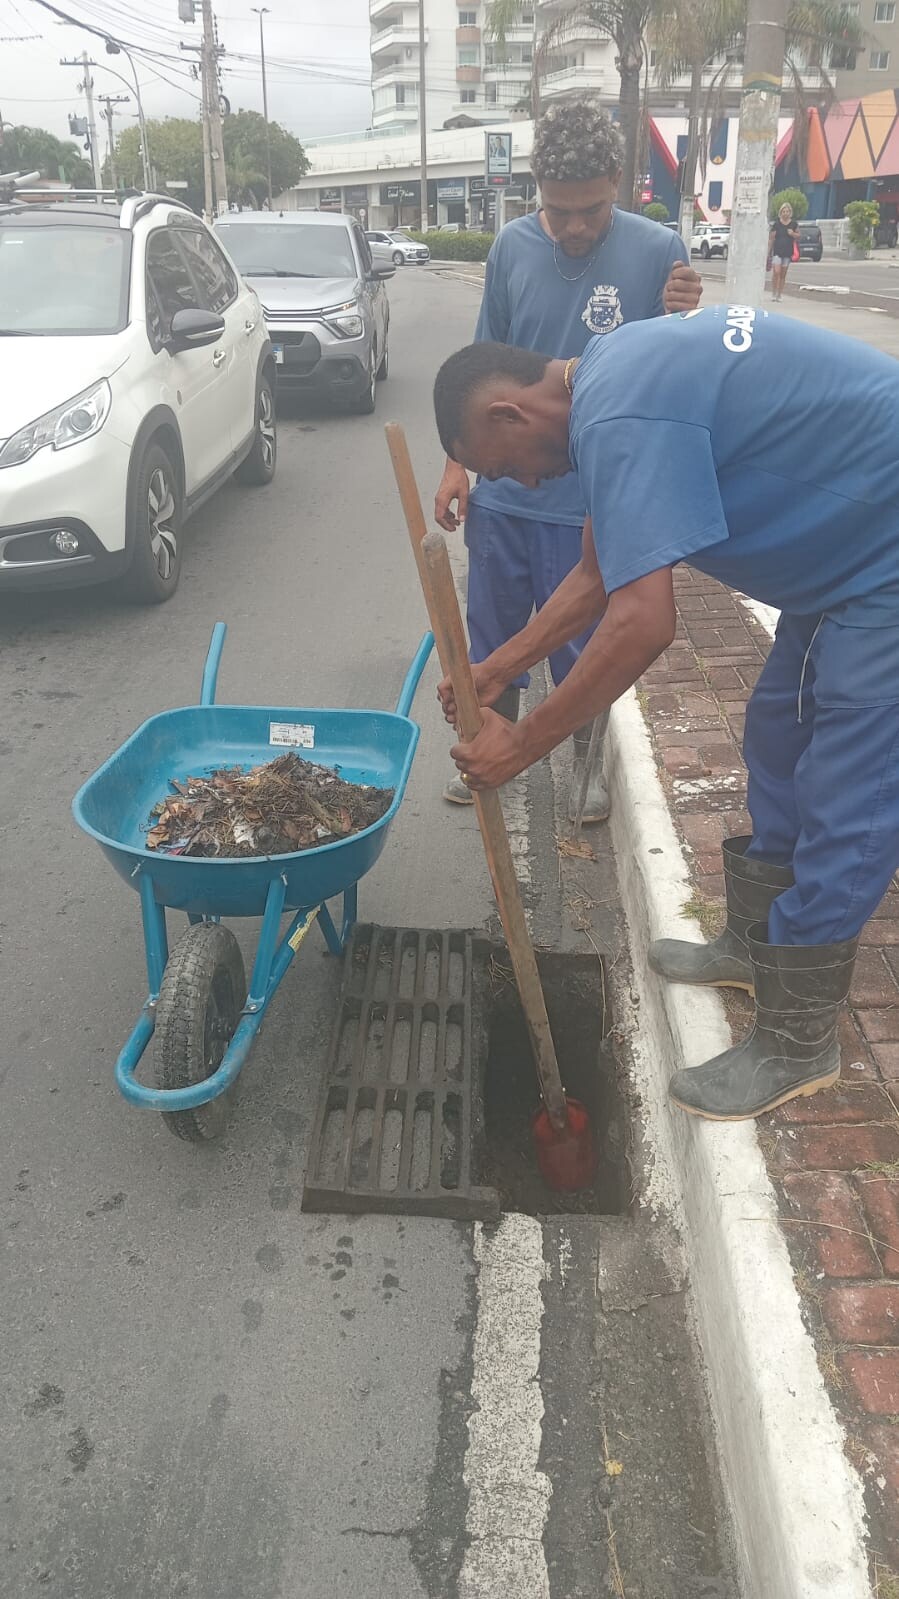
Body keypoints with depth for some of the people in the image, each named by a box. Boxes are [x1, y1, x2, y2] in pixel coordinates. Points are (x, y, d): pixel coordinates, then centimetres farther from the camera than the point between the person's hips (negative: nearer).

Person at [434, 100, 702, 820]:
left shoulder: (657, 249, -7)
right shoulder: (513, 246, 0)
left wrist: (682, 320, -23)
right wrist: (457, 464, 5)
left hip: (594, 499, -2)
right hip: (502, 493, 3)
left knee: (584, 642, 10)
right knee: (494, 629, 15)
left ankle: (587, 754, 35)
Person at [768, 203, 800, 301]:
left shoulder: (794, 224, 5)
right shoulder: (776, 224, 0)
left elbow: (798, 236, 14)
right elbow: (771, 238, 2)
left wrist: (793, 234, -7)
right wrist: (769, 251, -2)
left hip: (788, 252, 2)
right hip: (777, 251, -2)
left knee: (783, 274, 7)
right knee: (776, 272, -15)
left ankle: (780, 294, 14)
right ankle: (774, 293, -4)